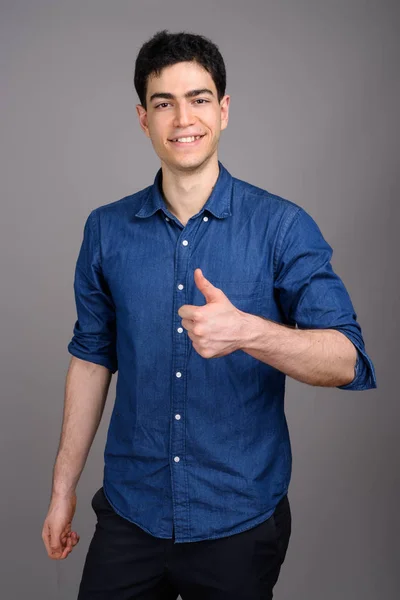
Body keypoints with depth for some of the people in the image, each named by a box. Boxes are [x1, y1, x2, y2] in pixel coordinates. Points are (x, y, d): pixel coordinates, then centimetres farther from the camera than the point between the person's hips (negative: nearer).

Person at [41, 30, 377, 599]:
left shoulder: (283, 227, -11)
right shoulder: (106, 230, -1)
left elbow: (349, 363, -17)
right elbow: (92, 357, 7)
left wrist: (246, 331, -36)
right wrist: (63, 489, 10)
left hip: (242, 520, -2)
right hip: (130, 514, 2)